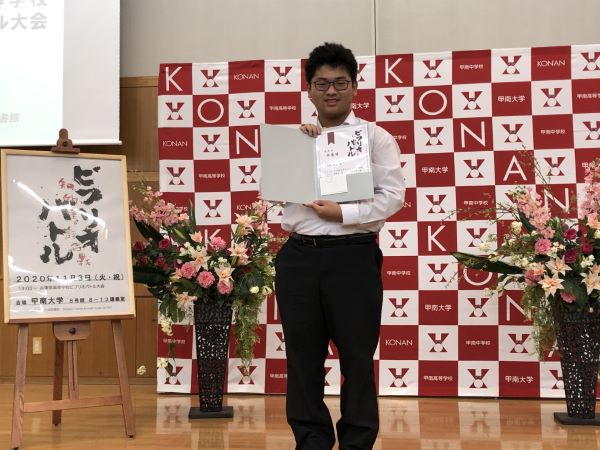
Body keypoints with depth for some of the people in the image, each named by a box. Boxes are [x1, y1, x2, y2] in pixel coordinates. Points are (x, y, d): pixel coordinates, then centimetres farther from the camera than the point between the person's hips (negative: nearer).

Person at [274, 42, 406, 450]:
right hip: (299, 256, 4)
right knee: (303, 357, 9)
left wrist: (342, 213, -15)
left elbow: (393, 196, -6)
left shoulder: (376, 137, 3)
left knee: (357, 358, 5)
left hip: (353, 256, -3)